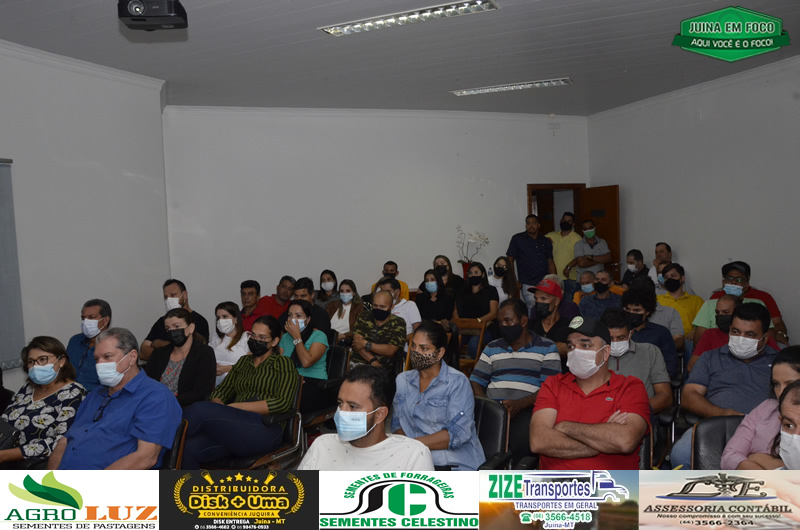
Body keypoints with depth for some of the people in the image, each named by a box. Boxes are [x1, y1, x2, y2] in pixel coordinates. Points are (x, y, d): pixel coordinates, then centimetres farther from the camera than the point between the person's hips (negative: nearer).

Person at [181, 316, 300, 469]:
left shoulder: (283, 363, 8)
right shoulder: (243, 361, 26)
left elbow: (283, 402, -6)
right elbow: (221, 392, 20)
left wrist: (235, 407, -10)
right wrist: (219, 410, -5)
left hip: (264, 430, -5)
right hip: (236, 427, 5)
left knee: (201, 409, -26)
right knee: (188, 450, -26)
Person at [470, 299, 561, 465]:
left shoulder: (547, 348, 10)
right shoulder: (492, 348, 23)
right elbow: (476, 381, 16)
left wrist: (519, 404, -17)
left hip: (526, 409, -3)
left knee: (521, 442, -37)